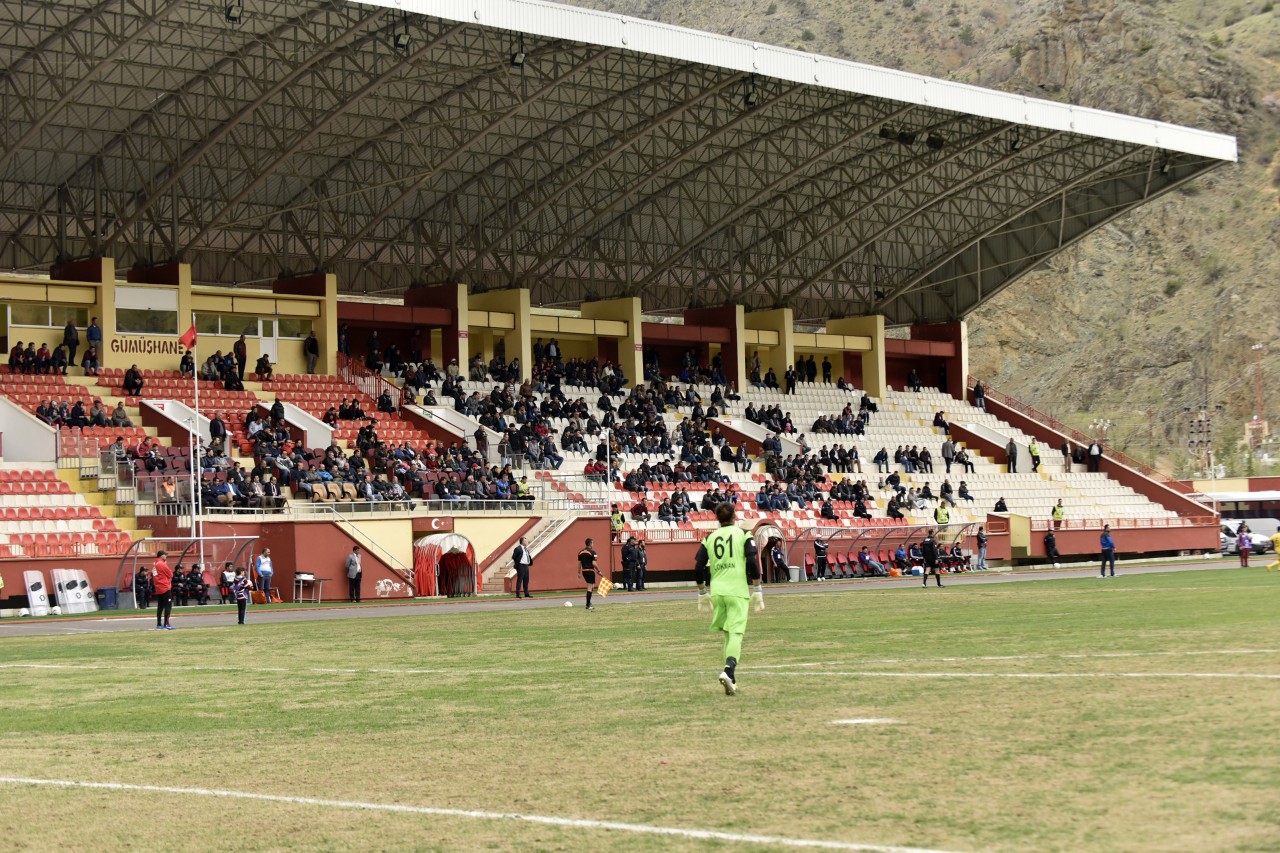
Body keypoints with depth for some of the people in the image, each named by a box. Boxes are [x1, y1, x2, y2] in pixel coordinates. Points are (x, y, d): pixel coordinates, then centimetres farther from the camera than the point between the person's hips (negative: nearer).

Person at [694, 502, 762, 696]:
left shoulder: (709, 538, 10)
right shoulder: (743, 535, 1)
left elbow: (698, 569, 8)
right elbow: (752, 564, -9)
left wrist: (702, 593, 20)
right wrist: (758, 591, -3)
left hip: (717, 591, 4)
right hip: (738, 591, -4)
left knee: (727, 633, 16)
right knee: (736, 634, -9)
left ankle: (731, 680, 15)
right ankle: (728, 671, -31)